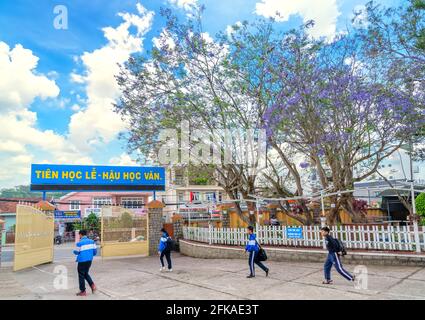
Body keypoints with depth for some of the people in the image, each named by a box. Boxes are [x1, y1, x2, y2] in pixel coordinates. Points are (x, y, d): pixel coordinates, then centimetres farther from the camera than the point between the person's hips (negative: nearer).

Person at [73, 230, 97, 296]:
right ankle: (92, 285, 6)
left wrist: (74, 251, 17)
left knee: (81, 276, 8)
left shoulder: (80, 243, -15)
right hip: (89, 260, 6)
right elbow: (95, 250, 3)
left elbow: (77, 252, -6)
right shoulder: (92, 241, 2)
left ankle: (83, 291, 15)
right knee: (86, 274, 23)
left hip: (82, 261, -6)